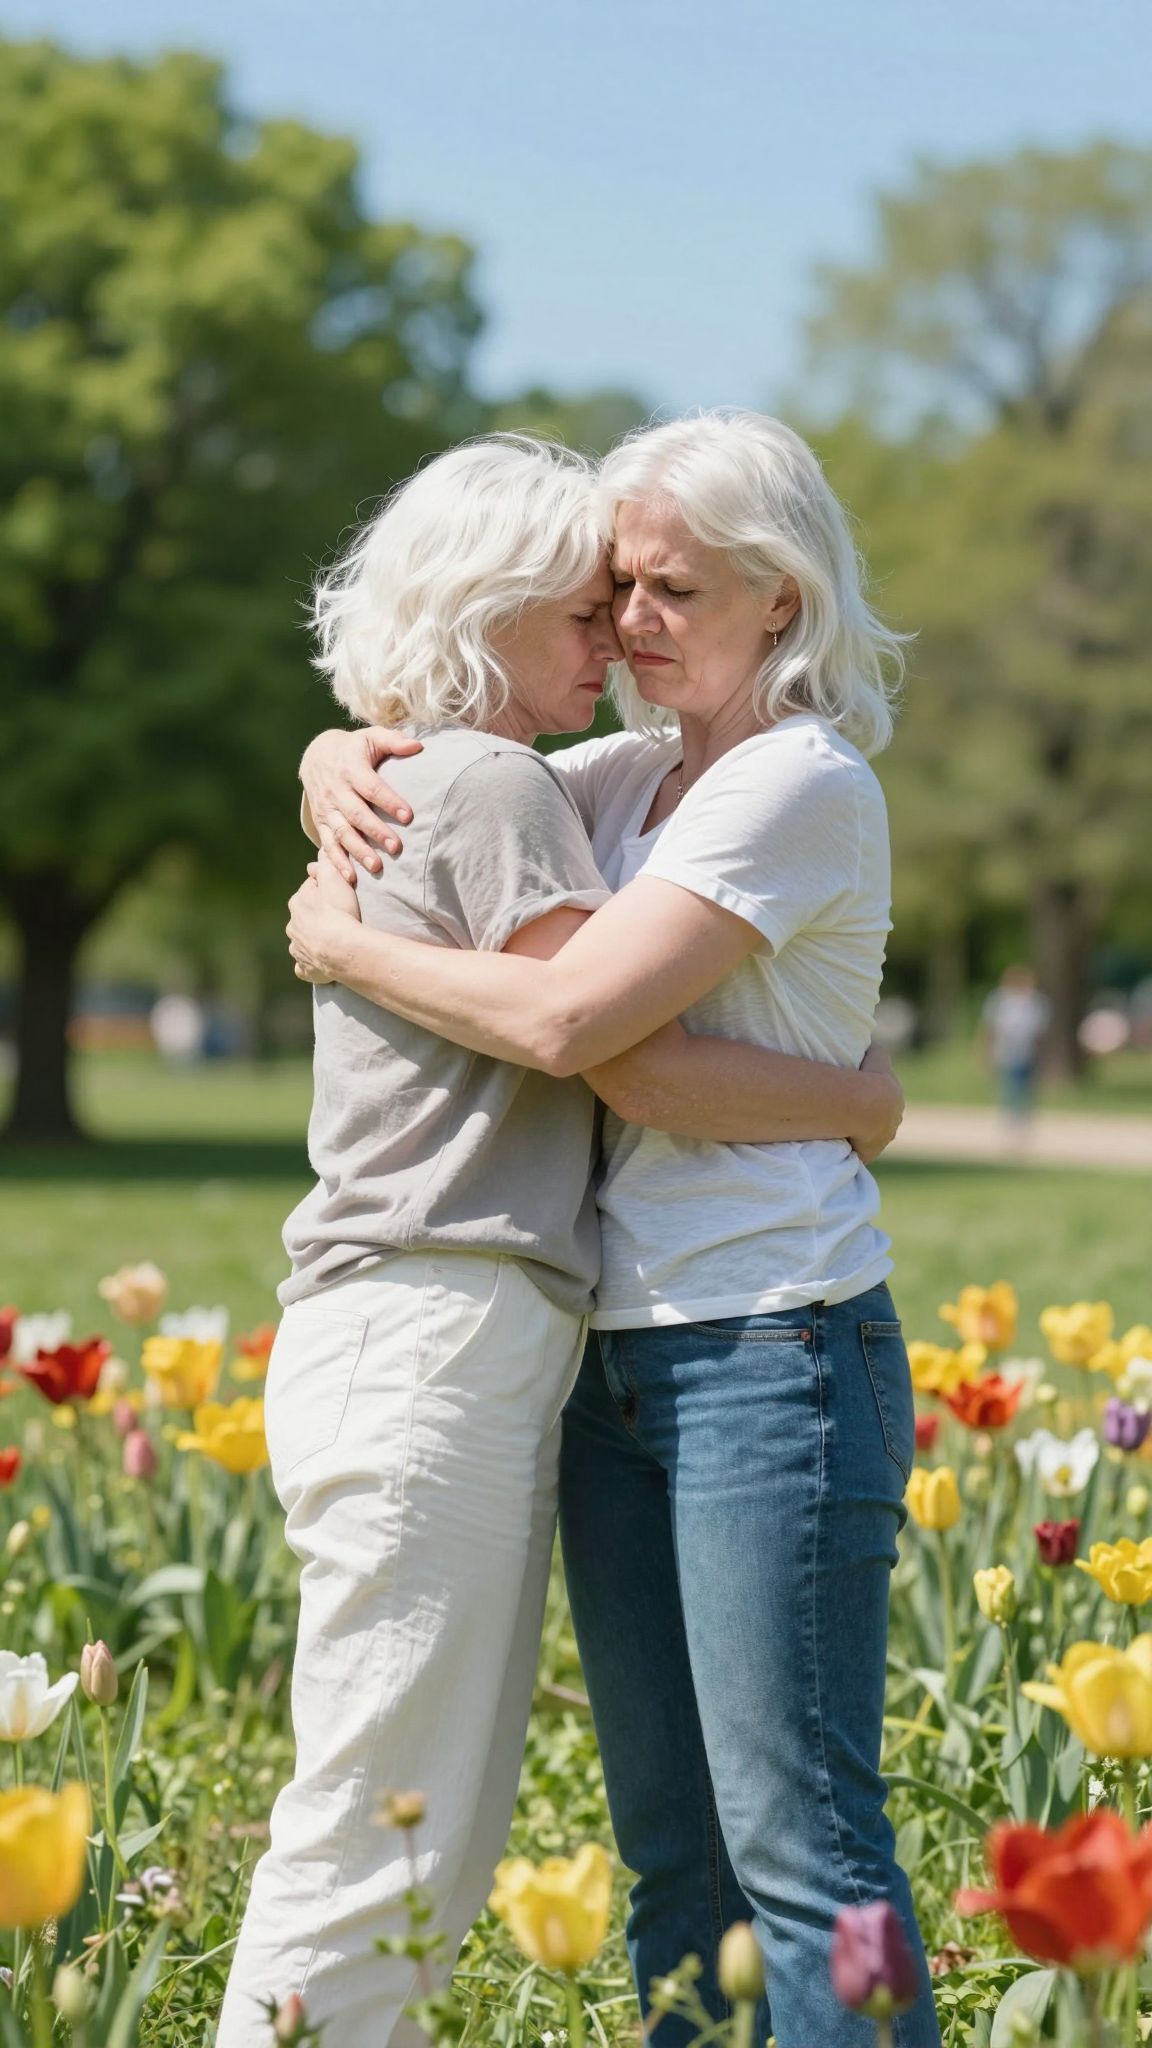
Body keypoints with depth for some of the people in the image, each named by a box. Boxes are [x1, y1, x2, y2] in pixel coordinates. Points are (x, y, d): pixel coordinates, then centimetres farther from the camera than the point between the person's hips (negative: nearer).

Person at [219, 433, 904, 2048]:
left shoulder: (401, 789, 21)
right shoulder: (496, 788, -8)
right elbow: (641, 1066, -13)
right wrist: (866, 1100, 0)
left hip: (419, 1342, 10)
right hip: (439, 1346, -10)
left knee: (443, 1858, 10)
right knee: (374, 1853, -9)